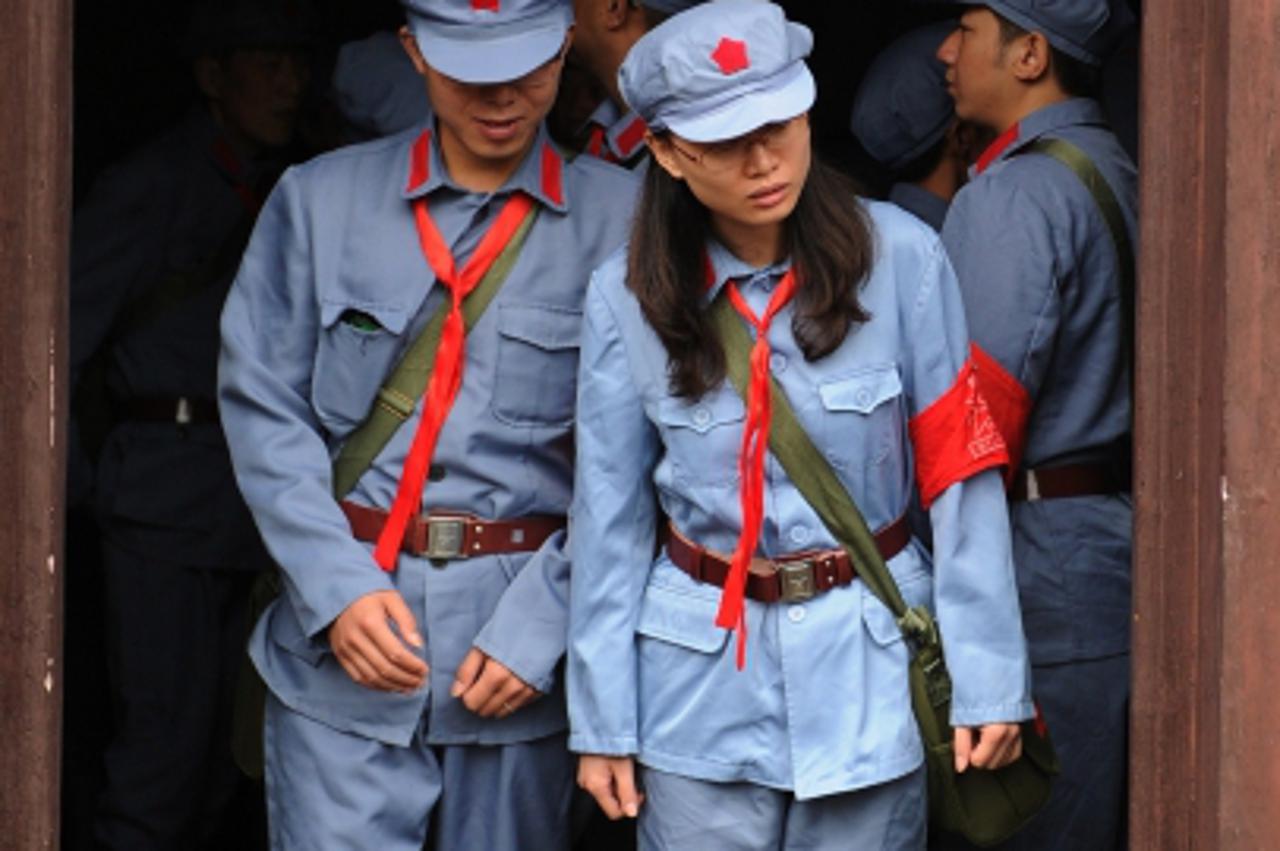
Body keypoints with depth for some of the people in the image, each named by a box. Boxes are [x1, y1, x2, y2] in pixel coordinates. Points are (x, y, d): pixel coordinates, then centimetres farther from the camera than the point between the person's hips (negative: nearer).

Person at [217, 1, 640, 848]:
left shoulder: (618, 216, 0)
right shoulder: (320, 199, 5)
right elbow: (262, 407, 3)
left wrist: (542, 621, -10)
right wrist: (336, 588, -8)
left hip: (524, 656, 0)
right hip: (343, 651, 0)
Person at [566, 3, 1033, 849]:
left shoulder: (900, 257, -10)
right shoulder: (629, 296, -5)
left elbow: (962, 473, -6)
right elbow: (609, 516, 2)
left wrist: (989, 675, -7)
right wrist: (602, 722, 5)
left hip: (868, 658, -1)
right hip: (700, 674, 1)